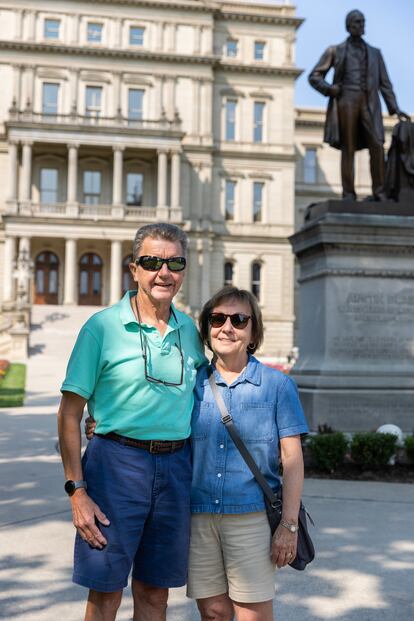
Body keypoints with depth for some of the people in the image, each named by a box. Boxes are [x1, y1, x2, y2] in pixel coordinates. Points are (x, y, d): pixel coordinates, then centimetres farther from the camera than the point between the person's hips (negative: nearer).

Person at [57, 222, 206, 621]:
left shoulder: (189, 330, 8)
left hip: (176, 465, 4)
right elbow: (69, 414, -6)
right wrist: (76, 491, -12)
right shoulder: (102, 327, -6)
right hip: (117, 463, -4)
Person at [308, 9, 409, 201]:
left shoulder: (374, 53, 23)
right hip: (346, 101, -2)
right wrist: (329, 88, -10)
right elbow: (314, 77, 11)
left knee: (377, 146, -14)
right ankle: (349, 194, -6)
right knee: (348, 148, -8)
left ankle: (379, 192, -10)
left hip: (369, 103, 2)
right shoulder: (334, 51, 15)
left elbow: (384, 83, 18)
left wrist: (395, 108, 5)